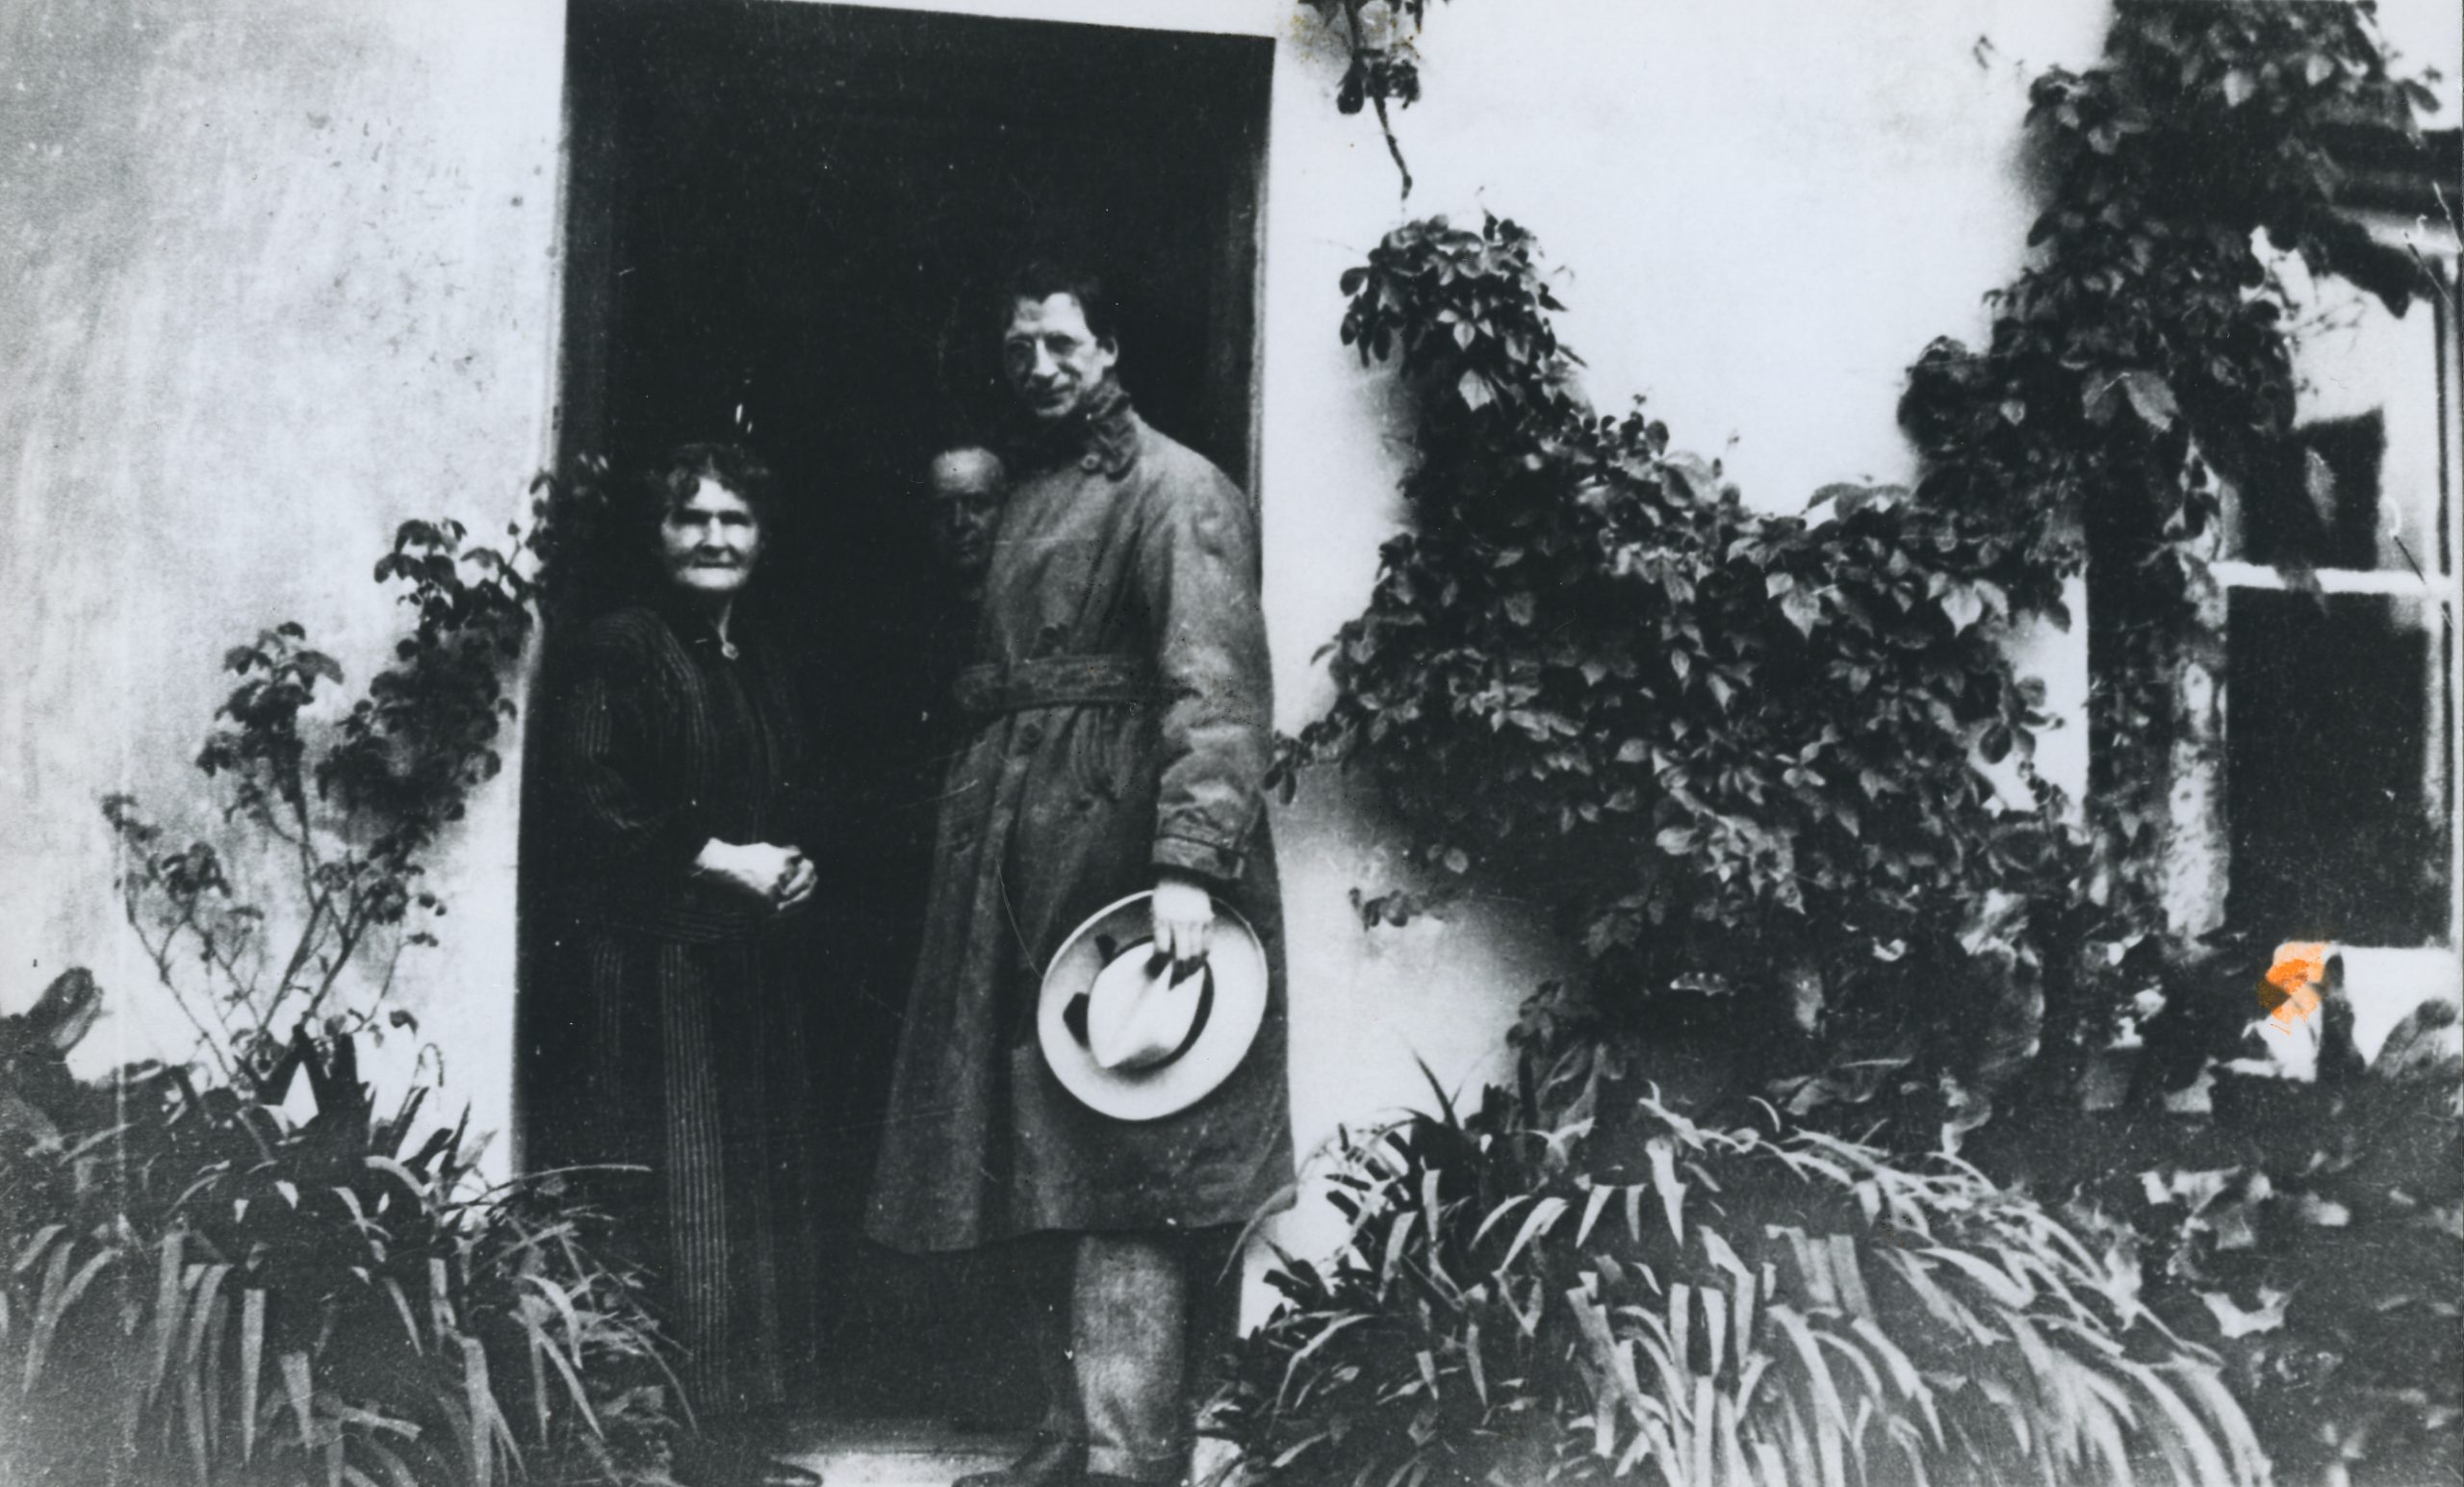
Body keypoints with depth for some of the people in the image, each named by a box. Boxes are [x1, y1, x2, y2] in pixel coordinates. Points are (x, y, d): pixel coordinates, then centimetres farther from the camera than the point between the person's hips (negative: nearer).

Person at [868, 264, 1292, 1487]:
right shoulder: (1027, 491, 20)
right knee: (1041, 1152, 11)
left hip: (1119, 850, -9)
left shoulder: (1174, 489, -6)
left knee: (1121, 1157, -9)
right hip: (1016, 857, 9)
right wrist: (974, 811, 12)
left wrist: (1190, 863, -27)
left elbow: (1215, 684, -17)